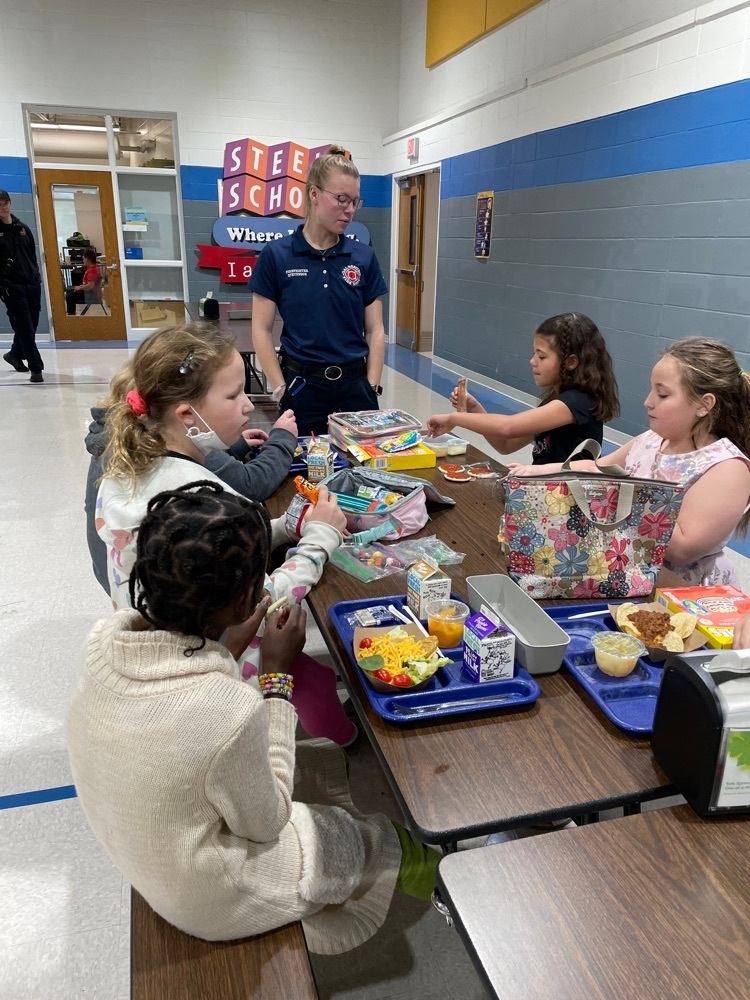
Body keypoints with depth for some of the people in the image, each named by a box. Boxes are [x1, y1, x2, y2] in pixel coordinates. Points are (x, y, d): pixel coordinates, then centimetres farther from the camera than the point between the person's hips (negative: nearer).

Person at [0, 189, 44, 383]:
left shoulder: (22, 227, 13)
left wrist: (36, 276, 13)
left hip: (32, 285, 5)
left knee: (31, 326, 11)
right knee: (25, 328, -7)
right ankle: (36, 367, -3)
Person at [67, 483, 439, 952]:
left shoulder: (105, 638, -20)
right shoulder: (232, 711, -41)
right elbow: (265, 822, -20)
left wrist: (229, 648, -9)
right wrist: (279, 674, -21)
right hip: (207, 900, -6)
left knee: (331, 761, 21)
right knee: (384, 839, 17)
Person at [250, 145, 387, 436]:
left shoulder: (364, 258, 4)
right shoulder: (276, 255, -3)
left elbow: (375, 330, 5)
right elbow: (262, 330, -2)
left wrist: (371, 388, -3)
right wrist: (281, 388, -8)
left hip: (354, 382, 3)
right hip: (302, 385, -2)